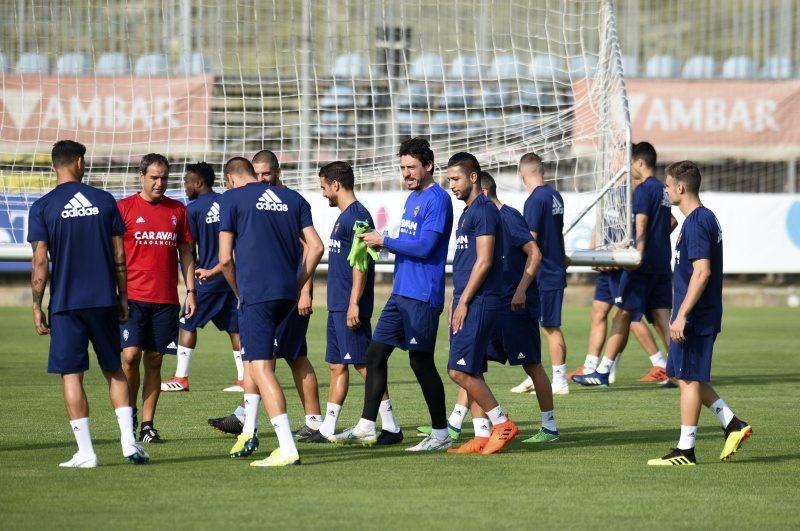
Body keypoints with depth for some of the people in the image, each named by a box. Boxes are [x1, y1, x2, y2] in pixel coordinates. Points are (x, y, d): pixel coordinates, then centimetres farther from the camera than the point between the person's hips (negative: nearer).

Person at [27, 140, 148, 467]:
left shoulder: (43, 207, -4)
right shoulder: (104, 201, 3)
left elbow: (40, 261, -7)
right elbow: (119, 256, 5)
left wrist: (37, 306, 0)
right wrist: (123, 298, 14)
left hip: (65, 303, -2)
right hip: (104, 300, 2)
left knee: (71, 375, 3)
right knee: (114, 370, 14)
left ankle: (85, 452, 0)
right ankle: (129, 443, 4)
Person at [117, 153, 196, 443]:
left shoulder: (178, 210, 10)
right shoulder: (124, 208, 1)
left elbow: (186, 253, 15)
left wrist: (190, 291, 8)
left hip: (166, 299, 3)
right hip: (132, 296, -3)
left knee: (154, 361, 3)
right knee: (130, 355, -12)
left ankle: (148, 424, 7)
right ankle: (129, 416, 6)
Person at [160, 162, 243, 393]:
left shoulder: (194, 209, -9)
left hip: (207, 277, -6)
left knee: (188, 324, 4)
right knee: (235, 328, 8)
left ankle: (181, 378, 4)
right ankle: (243, 378, 6)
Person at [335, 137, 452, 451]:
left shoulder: (437, 200, -12)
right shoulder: (412, 198, 18)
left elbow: (424, 246, -20)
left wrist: (384, 241, -12)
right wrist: (383, 244, 5)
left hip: (422, 296, -10)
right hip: (401, 293, 10)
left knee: (421, 361, -5)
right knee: (375, 354, 8)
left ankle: (441, 434, 3)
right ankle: (366, 428, 12)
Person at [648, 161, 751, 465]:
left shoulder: (696, 223, -17)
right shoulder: (707, 218, 14)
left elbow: (702, 272, -24)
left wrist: (681, 315, -23)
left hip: (694, 317, -10)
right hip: (705, 316, 10)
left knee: (689, 380, -4)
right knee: (689, 378, 16)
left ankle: (685, 451, 1)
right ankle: (733, 426, 16)